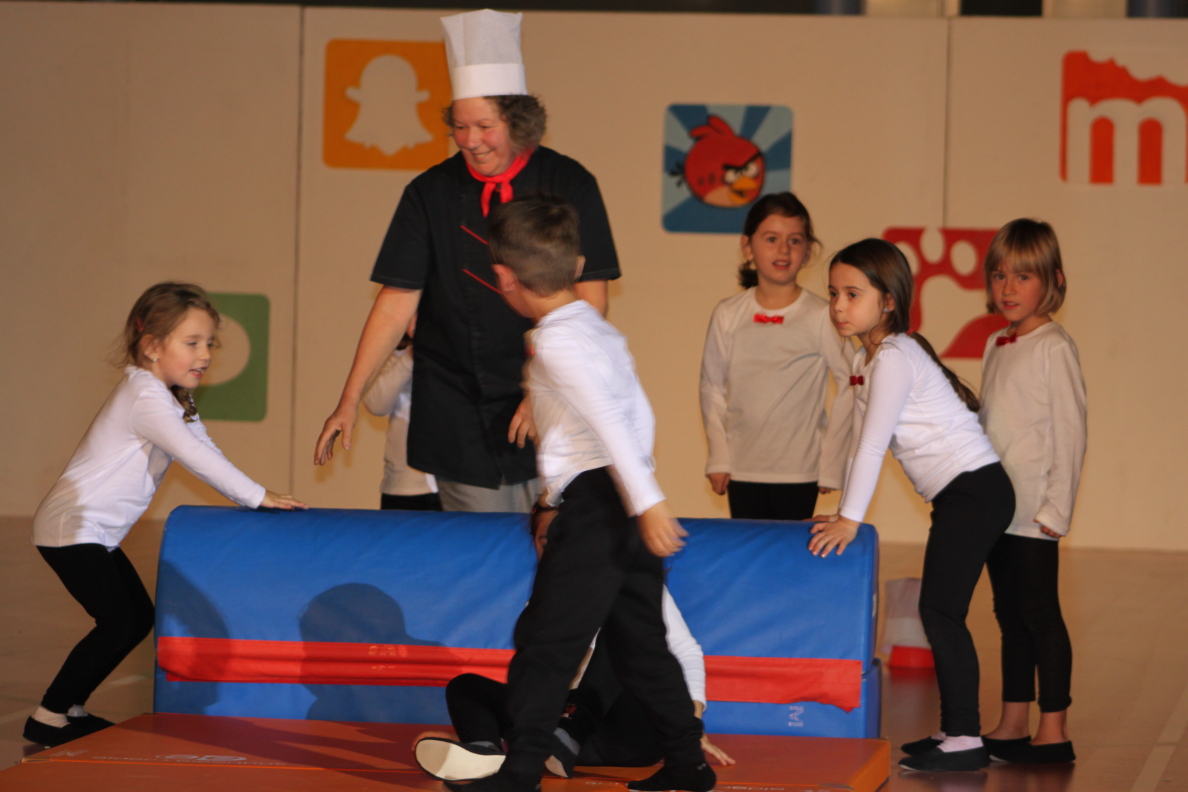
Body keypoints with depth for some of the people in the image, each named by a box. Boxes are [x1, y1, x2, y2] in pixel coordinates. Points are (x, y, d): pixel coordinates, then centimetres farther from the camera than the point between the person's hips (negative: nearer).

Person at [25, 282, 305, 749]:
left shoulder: (174, 400, 13)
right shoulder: (145, 397, -21)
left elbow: (207, 453, 11)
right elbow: (195, 457, -27)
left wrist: (253, 500, -1)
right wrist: (256, 497, -24)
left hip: (97, 534, 10)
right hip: (71, 528, -10)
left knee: (138, 619, 10)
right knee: (118, 623, -13)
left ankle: (68, 708, 18)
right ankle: (48, 719, -5)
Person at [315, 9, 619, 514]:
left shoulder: (568, 185, 0)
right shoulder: (431, 194, 3)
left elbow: (590, 300, -3)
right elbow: (396, 302, 2)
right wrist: (349, 401, -4)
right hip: (458, 424, 1)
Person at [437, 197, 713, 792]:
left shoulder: (555, 341, -12)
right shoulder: (599, 328, 16)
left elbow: (607, 418, -21)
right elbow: (639, 415, 20)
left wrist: (645, 501, -26)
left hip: (594, 501, -9)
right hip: (629, 502, 9)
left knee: (545, 642, -5)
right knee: (640, 642, 14)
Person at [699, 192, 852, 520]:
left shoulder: (821, 317, -6)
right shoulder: (728, 315, 2)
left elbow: (851, 388, -2)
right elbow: (712, 387, 10)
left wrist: (831, 464, -3)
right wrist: (718, 458, 5)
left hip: (799, 472, -2)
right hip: (741, 471, 2)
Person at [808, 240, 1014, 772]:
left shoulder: (894, 358, -16)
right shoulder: (866, 358, 13)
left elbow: (874, 445, -20)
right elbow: (861, 442, 16)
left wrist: (850, 519, -20)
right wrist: (844, 514, 11)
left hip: (975, 489, -10)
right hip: (960, 496, 10)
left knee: (940, 610, -11)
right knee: (939, 612, 11)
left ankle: (965, 739, -10)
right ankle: (955, 730, 16)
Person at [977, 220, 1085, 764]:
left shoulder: (1054, 348, -10)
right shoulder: (997, 346, 13)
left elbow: (1069, 431, -12)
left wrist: (1057, 509, -15)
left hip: (1033, 512, -7)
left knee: (1040, 616, -5)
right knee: (1010, 617, 11)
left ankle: (1054, 733, -1)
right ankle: (1012, 727, 17)